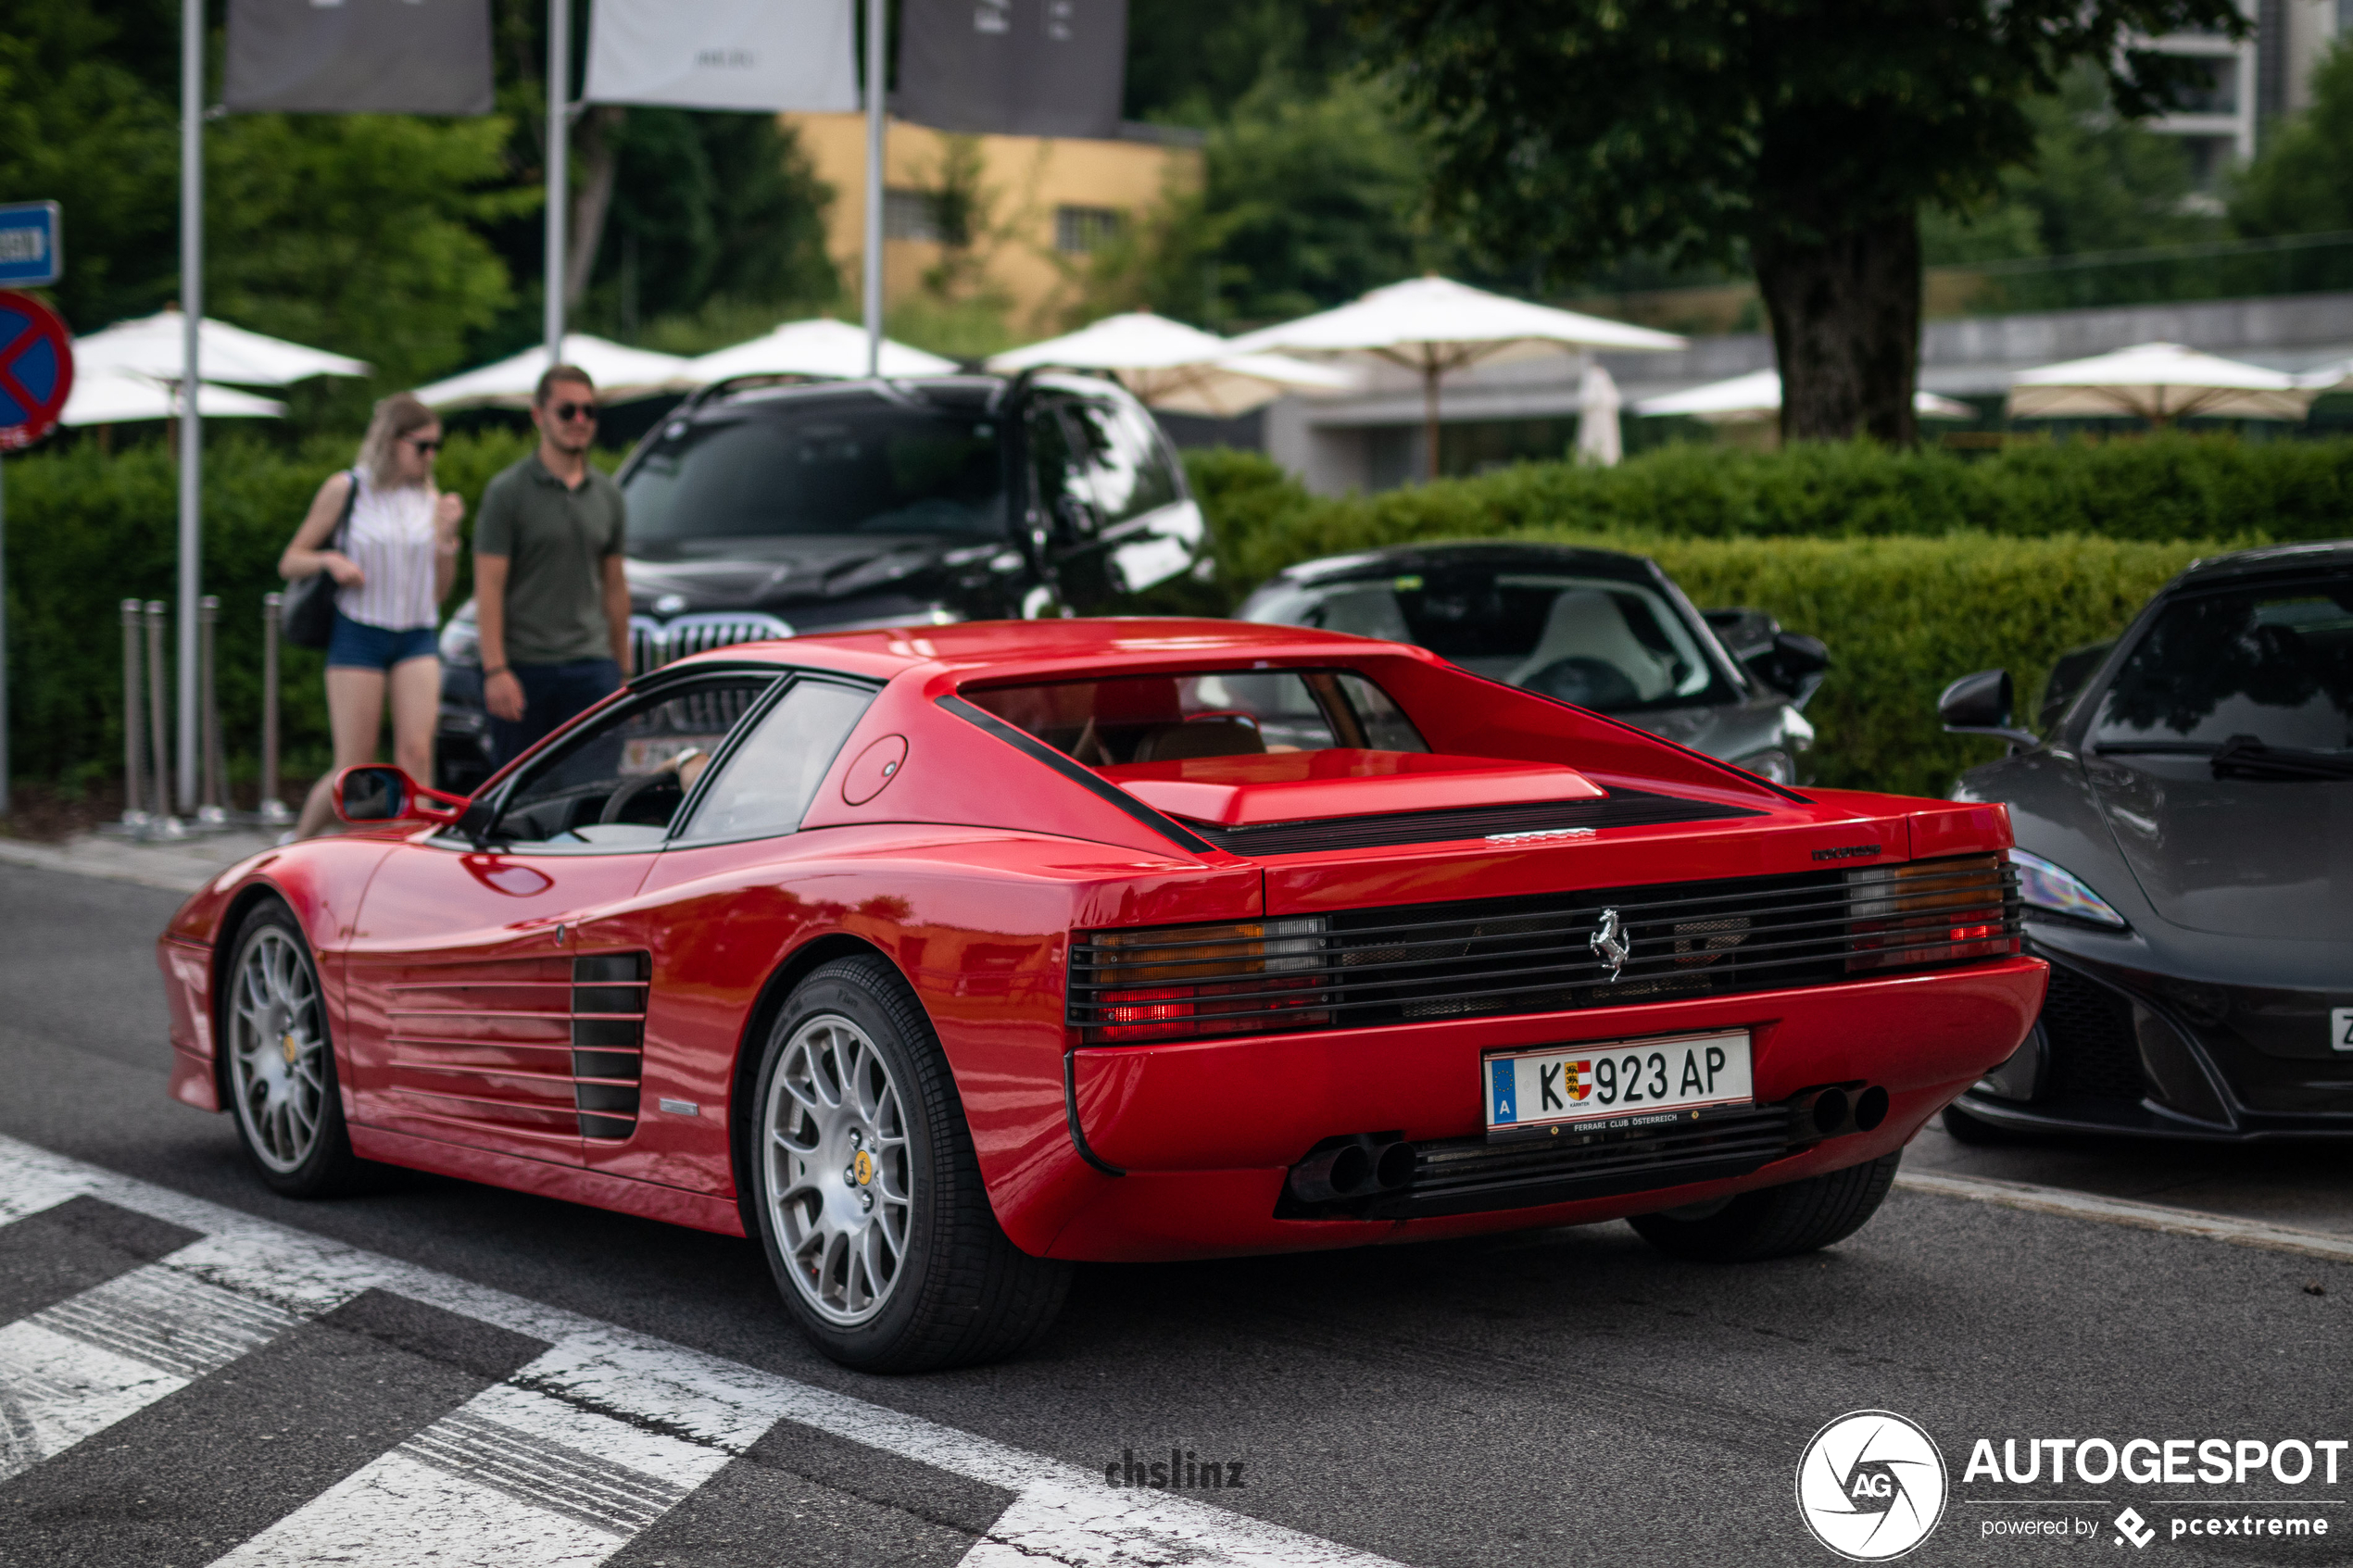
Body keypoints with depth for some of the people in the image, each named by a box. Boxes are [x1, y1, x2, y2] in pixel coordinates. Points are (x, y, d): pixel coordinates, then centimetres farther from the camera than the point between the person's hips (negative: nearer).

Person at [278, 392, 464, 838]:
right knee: (354, 771, -2)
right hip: (358, 637, -3)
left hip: (416, 642, 3)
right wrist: (329, 560, -17)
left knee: (416, 754, -14)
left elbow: (440, 591, 12)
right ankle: (296, 845, 21)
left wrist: (447, 534, -3)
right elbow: (289, 563, 3)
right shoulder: (346, 490, -1)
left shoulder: (430, 499, 9)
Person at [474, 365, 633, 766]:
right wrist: (495, 670, -16)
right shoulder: (508, 491, -3)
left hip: (591, 663, 3)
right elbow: (488, 587, -7)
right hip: (523, 668, -3)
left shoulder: (607, 495, 13)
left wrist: (624, 670, 16)